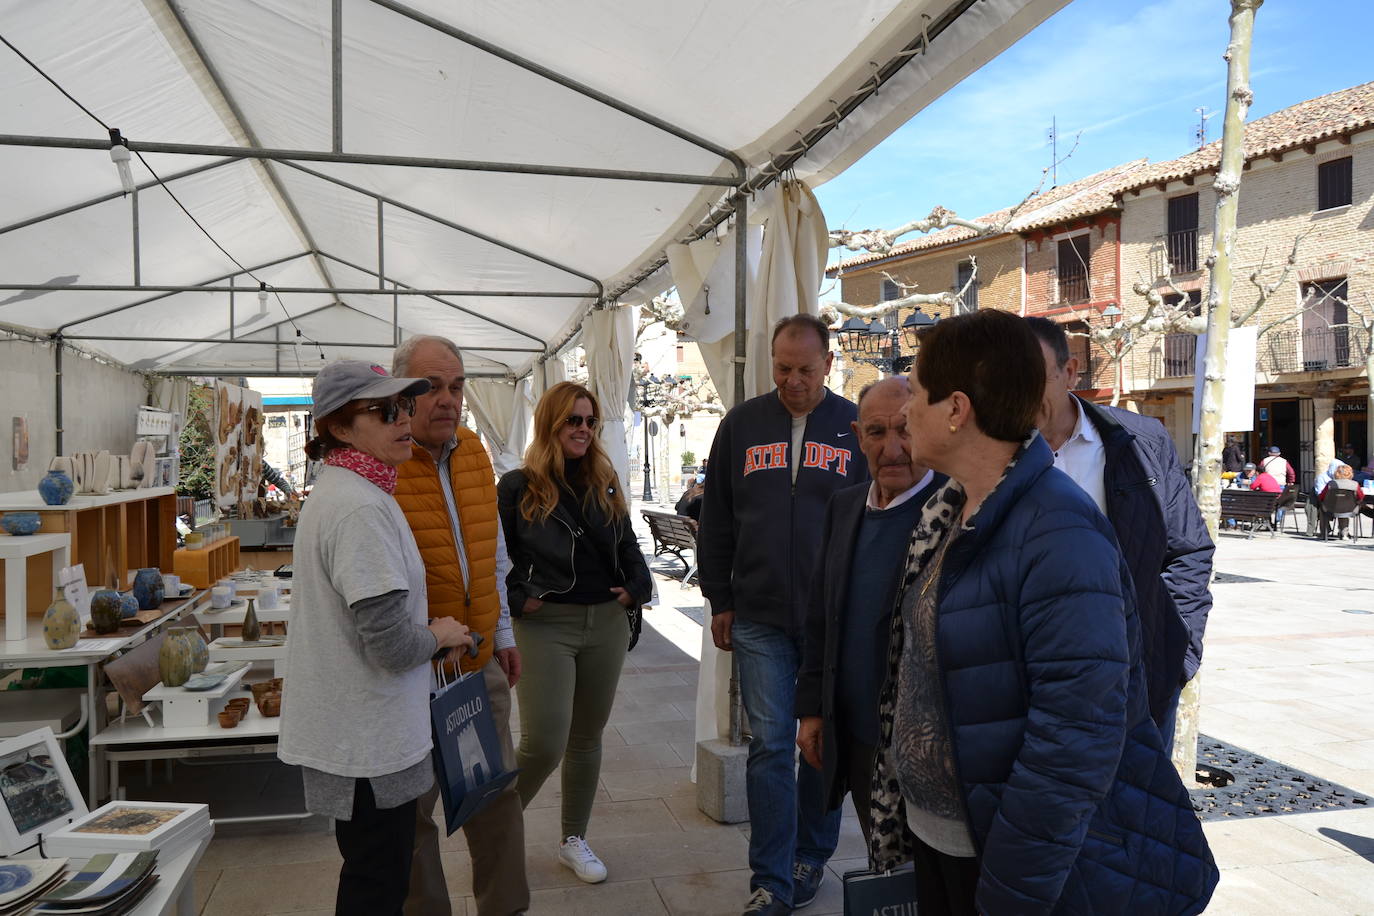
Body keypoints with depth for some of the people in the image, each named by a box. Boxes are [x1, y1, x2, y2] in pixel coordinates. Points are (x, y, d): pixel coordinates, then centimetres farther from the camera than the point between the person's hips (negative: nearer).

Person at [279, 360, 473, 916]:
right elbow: (391, 645, -27)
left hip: (344, 731, 10)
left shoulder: (335, 490, 9)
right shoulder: (360, 507, -24)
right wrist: (439, 635, -7)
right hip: (368, 742, -10)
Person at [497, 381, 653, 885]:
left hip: (605, 624, 5)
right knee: (543, 743, -9)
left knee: (587, 738, 14)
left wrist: (638, 588, 2)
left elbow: (628, 545, 16)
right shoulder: (518, 487, -5)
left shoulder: (604, 483, 9)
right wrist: (516, 598, -13)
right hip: (544, 627, -4)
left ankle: (574, 840, 30)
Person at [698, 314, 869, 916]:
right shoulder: (741, 425, 4)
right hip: (759, 619, 1)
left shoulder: (854, 427, 0)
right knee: (770, 745, 1)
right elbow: (716, 522, 9)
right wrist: (720, 601, 7)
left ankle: (810, 858, 31)